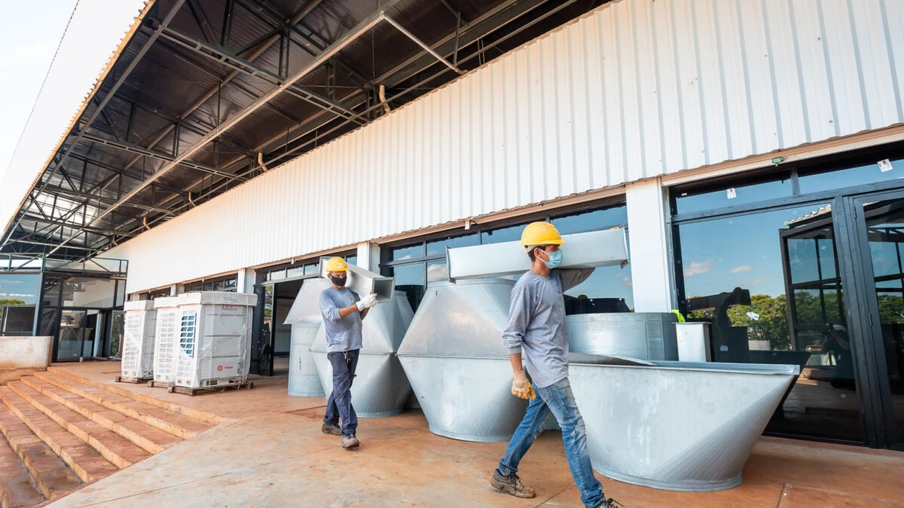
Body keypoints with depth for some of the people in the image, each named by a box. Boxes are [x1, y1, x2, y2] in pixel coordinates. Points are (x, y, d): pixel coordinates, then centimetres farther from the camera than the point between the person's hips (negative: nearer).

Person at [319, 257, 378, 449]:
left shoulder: (353, 293, 13)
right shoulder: (325, 294, -3)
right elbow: (334, 314, -20)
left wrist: (368, 305, -2)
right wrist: (360, 304, -28)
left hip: (353, 346, 6)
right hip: (337, 348, -6)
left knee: (342, 386, 14)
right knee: (342, 388, -10)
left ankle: (329, 422, 28)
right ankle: (349, 432, -13)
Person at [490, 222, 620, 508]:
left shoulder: (556, 279, 9)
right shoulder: (526, 286, -16)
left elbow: (585, 271, 26)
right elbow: (512, 335, -16)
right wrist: (519, 376, -17)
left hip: (553, 368, 9)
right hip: (546, 369, -9)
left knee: (533, 424, 16)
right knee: (574, 427, -3)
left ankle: (504, 475, 30)